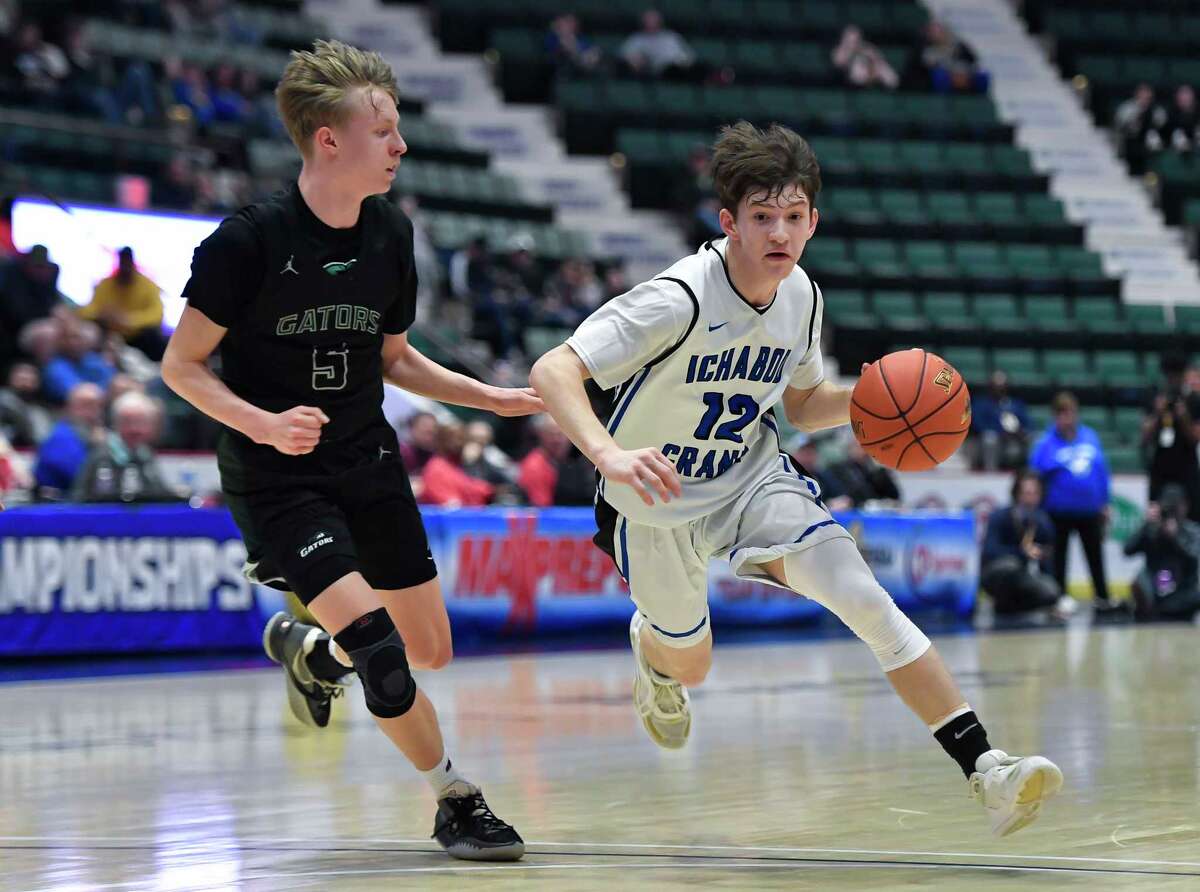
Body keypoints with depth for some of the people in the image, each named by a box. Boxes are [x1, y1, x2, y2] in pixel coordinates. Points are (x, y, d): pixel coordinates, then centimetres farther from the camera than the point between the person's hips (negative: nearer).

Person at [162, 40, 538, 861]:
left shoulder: (390, 234, 0)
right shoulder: (250, 241, -18)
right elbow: (182, 366, -12)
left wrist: (489, 397, 6)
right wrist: (265, 424, -27)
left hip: (368, 464, 6)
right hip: (276, 478, -6)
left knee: (430, 650, 10)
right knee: (377, 646, -19)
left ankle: (307, 647, 40)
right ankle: (456, 800, 1)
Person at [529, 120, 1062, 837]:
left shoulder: (801, 296, -9)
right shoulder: (680, 300, -30)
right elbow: (553, 371, -37)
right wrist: (609, 455, -55)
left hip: (754, 479, 3)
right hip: (657, 506, -3)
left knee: (863, 595, -20)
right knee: (691, 665, 18)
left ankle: (987, 769, -23)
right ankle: (651, 645, 59)